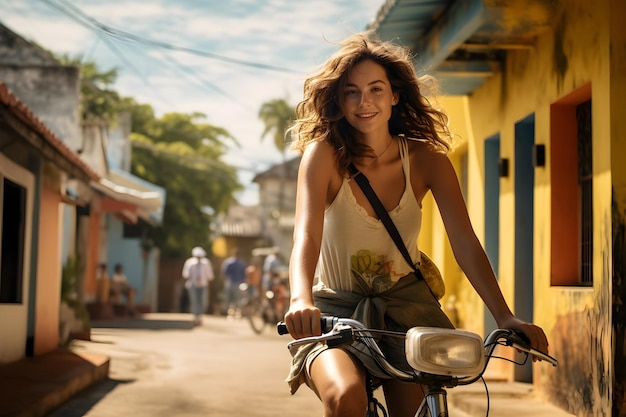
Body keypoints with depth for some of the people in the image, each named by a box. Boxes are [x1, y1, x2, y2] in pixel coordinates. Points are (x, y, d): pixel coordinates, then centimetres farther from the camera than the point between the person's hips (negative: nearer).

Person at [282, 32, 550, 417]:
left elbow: (465, 243, -13)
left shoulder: (425, 159, -7)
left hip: (404, 304, 3)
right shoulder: (324, 154, -13)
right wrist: (301, 301, -47)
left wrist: (505, 316, -26)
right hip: (336, 308, -3)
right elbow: (306, 234, -27)